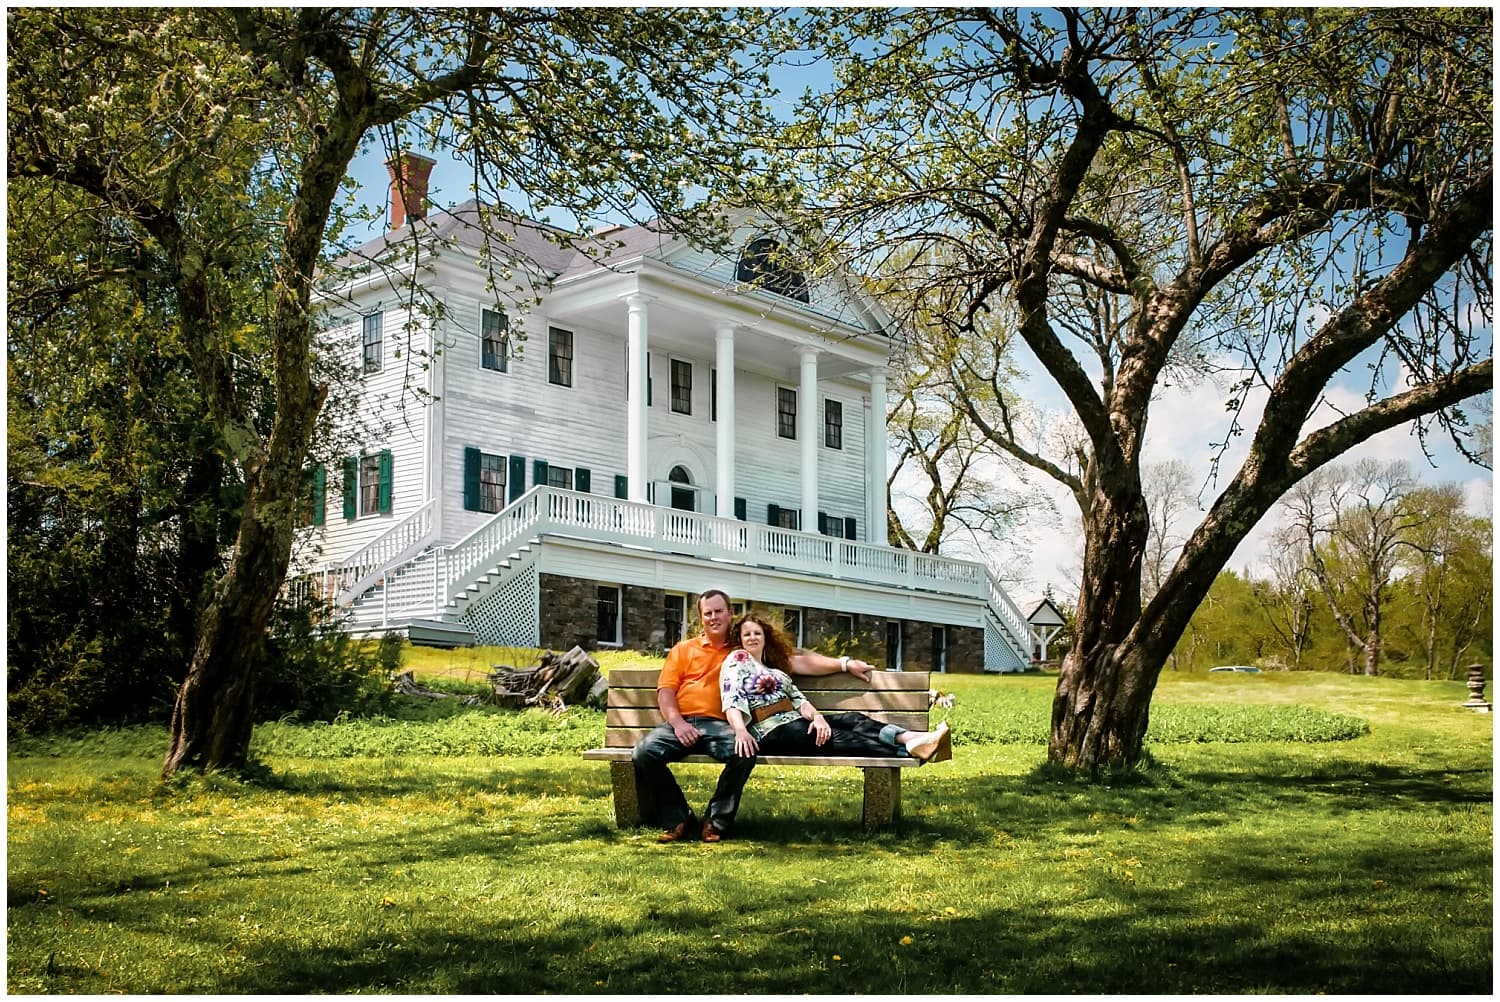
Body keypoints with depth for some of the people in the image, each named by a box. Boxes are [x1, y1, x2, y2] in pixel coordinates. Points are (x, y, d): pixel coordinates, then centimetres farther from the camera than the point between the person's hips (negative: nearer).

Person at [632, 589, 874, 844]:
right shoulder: (683, 650, 21)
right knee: (644, 752, -27)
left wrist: (844, 663, 8)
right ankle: (678, 818, -9)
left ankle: (716, 821, -14)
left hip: (719, 725, -1)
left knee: (744, 752, -33)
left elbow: (796, 661, 15)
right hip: (680, 724, 1)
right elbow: (666, 690, 11)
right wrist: (677, 722, -8)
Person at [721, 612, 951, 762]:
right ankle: (910, 750, -40)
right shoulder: (737, 660, 6)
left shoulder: (774, 667, 27)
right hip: (772, 732, -7)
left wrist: (817, 717, -11)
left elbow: (798, 699, 12)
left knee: (854, 720, -14)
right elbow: (732, 701, -10)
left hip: (795, 722, 8)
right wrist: (741, 731, -31)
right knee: (839, 738, -24)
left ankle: (912, 738, -38)